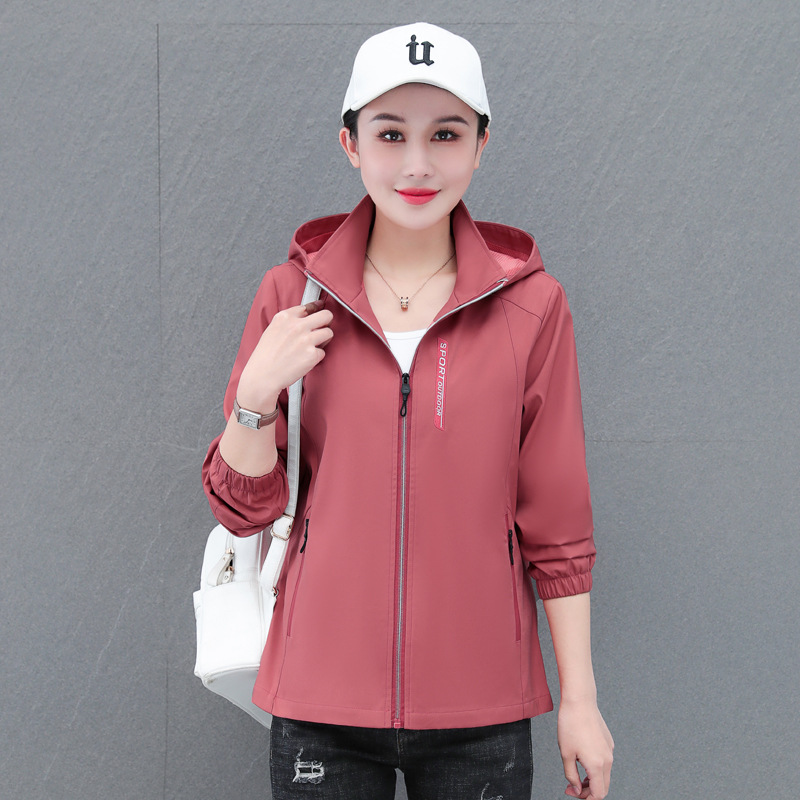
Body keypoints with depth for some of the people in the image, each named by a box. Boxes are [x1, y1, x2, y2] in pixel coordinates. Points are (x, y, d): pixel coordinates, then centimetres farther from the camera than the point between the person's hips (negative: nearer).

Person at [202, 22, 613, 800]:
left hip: (480, 709, 0)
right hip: (322, 701, 1)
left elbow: (557, 524, 0)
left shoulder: (531, 305, -3)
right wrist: (257, 394, -15)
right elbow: (241, 507, 2)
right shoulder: (292, 293, -1)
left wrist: (580, 699, 0)